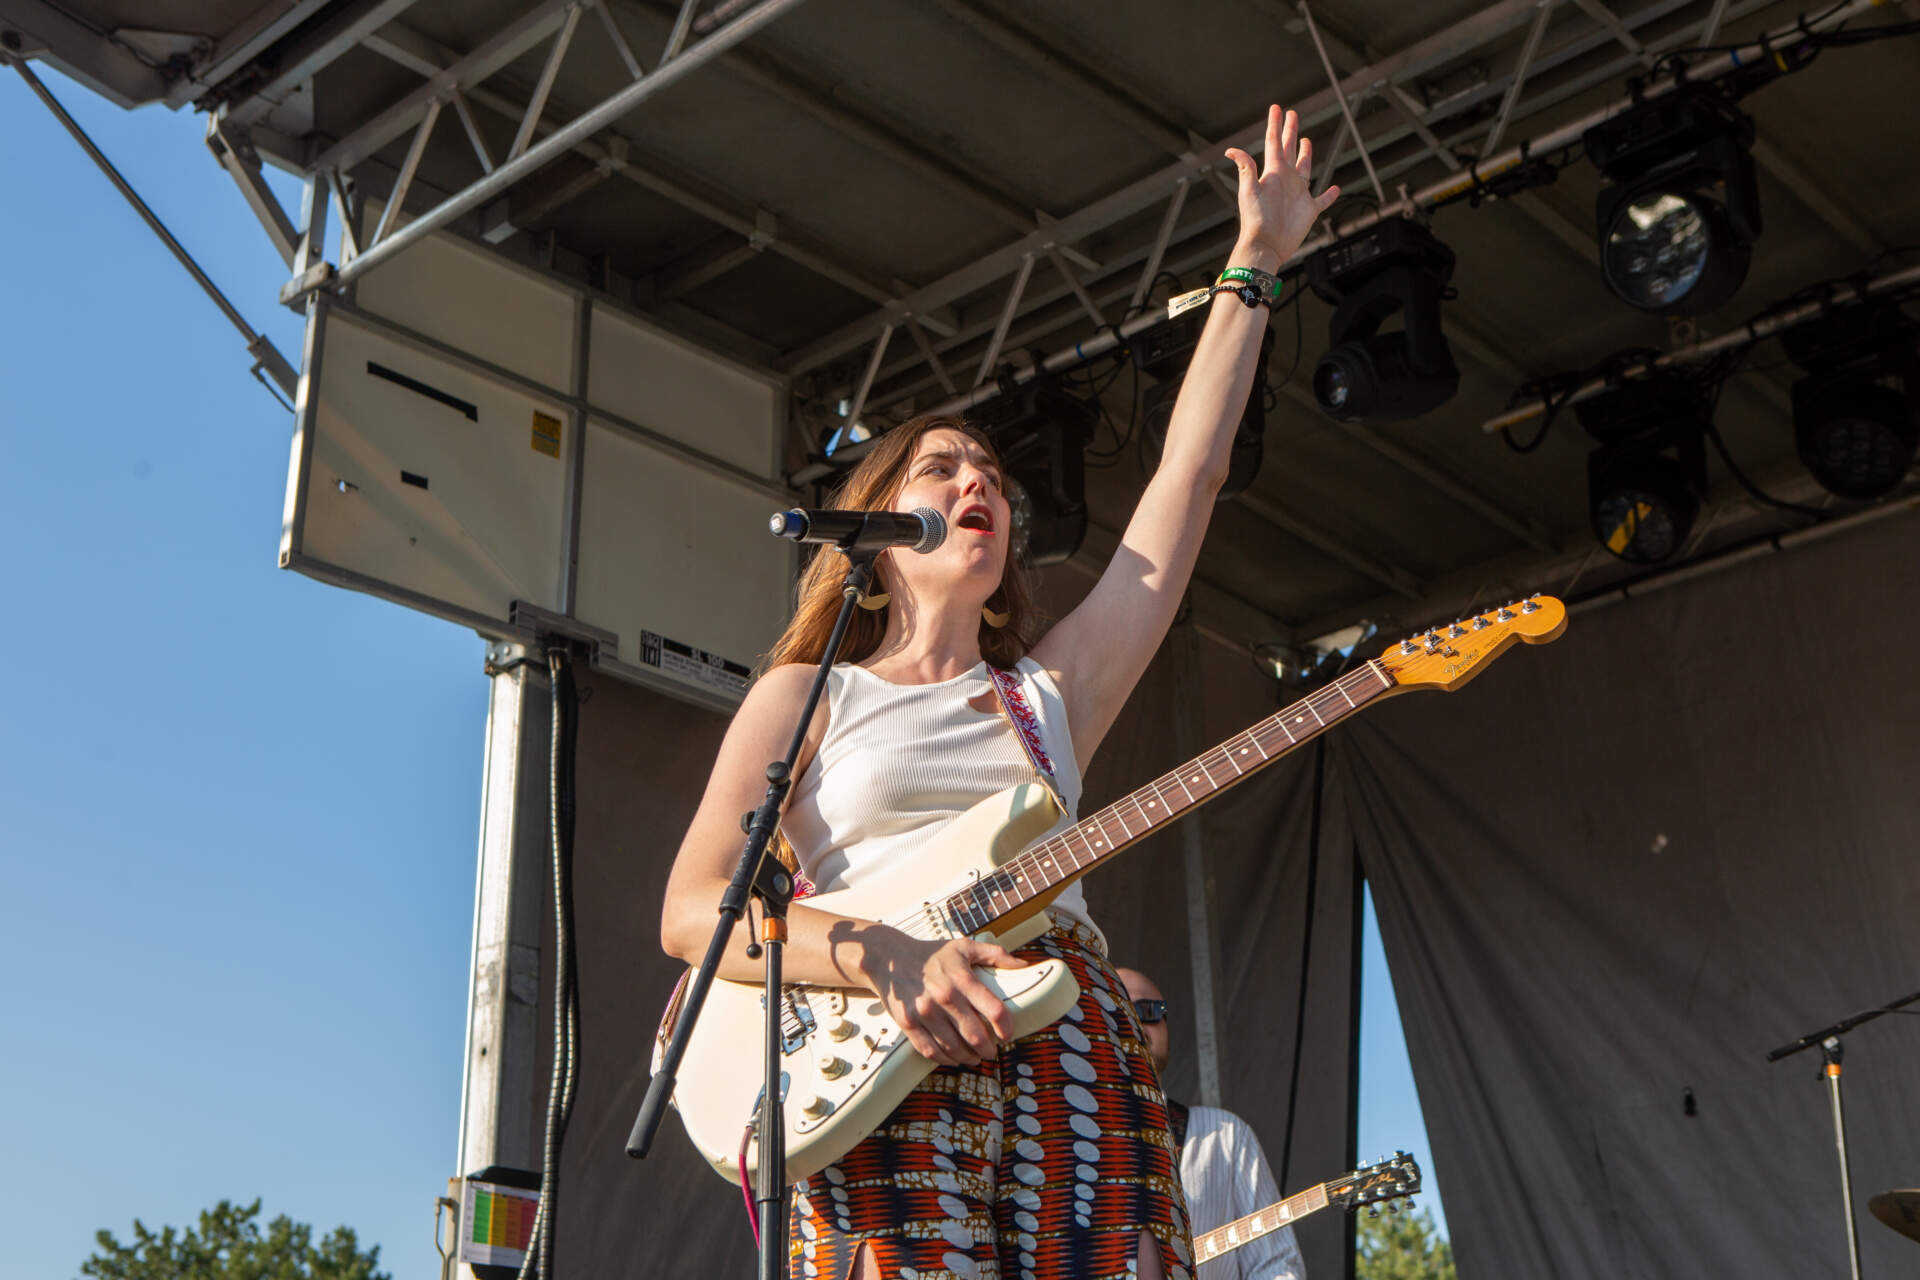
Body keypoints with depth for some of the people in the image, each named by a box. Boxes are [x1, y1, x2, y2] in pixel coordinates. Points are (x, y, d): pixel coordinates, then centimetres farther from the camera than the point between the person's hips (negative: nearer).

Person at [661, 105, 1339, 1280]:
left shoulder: (1051, 691, 22)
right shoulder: (807, 695, 14)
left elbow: (1188, 475, 21)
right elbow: (693, 911, 2)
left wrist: (1253, 264, 24)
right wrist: (883, 957, -15)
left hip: (1070, 1060, 3)